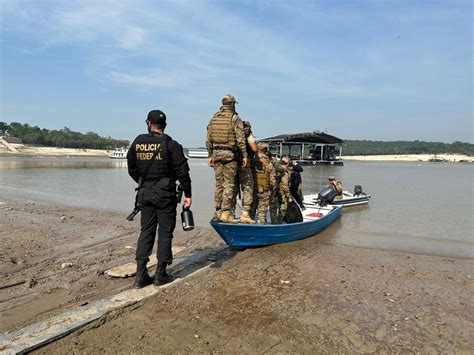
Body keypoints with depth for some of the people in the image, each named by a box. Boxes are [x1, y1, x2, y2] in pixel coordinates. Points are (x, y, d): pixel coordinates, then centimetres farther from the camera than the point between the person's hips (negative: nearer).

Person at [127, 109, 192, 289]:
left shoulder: (137, 143, 5)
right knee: (165, 232, 6)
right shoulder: (170, 145, -8)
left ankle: (141, 276, 11)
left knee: (146, 231, 12)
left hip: (144, 193, 4)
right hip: (165, 194, -4)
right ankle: (161, 275, 12)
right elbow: (182, 171, -10)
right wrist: (187, 194, -5)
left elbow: (131, 169, 14)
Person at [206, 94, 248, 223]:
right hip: (230, 154, -5)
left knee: (219, 183, 12)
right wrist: (245, 155, -5)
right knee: (229, 184, -2)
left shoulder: (214, 118, 10)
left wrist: (210, 155, 16)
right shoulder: (235, 118, -7)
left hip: (216, 153, 5)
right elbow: (240, 139, -12)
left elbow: (208, 140, 10)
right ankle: (226, 213, -1)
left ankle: (218, 211, 18)